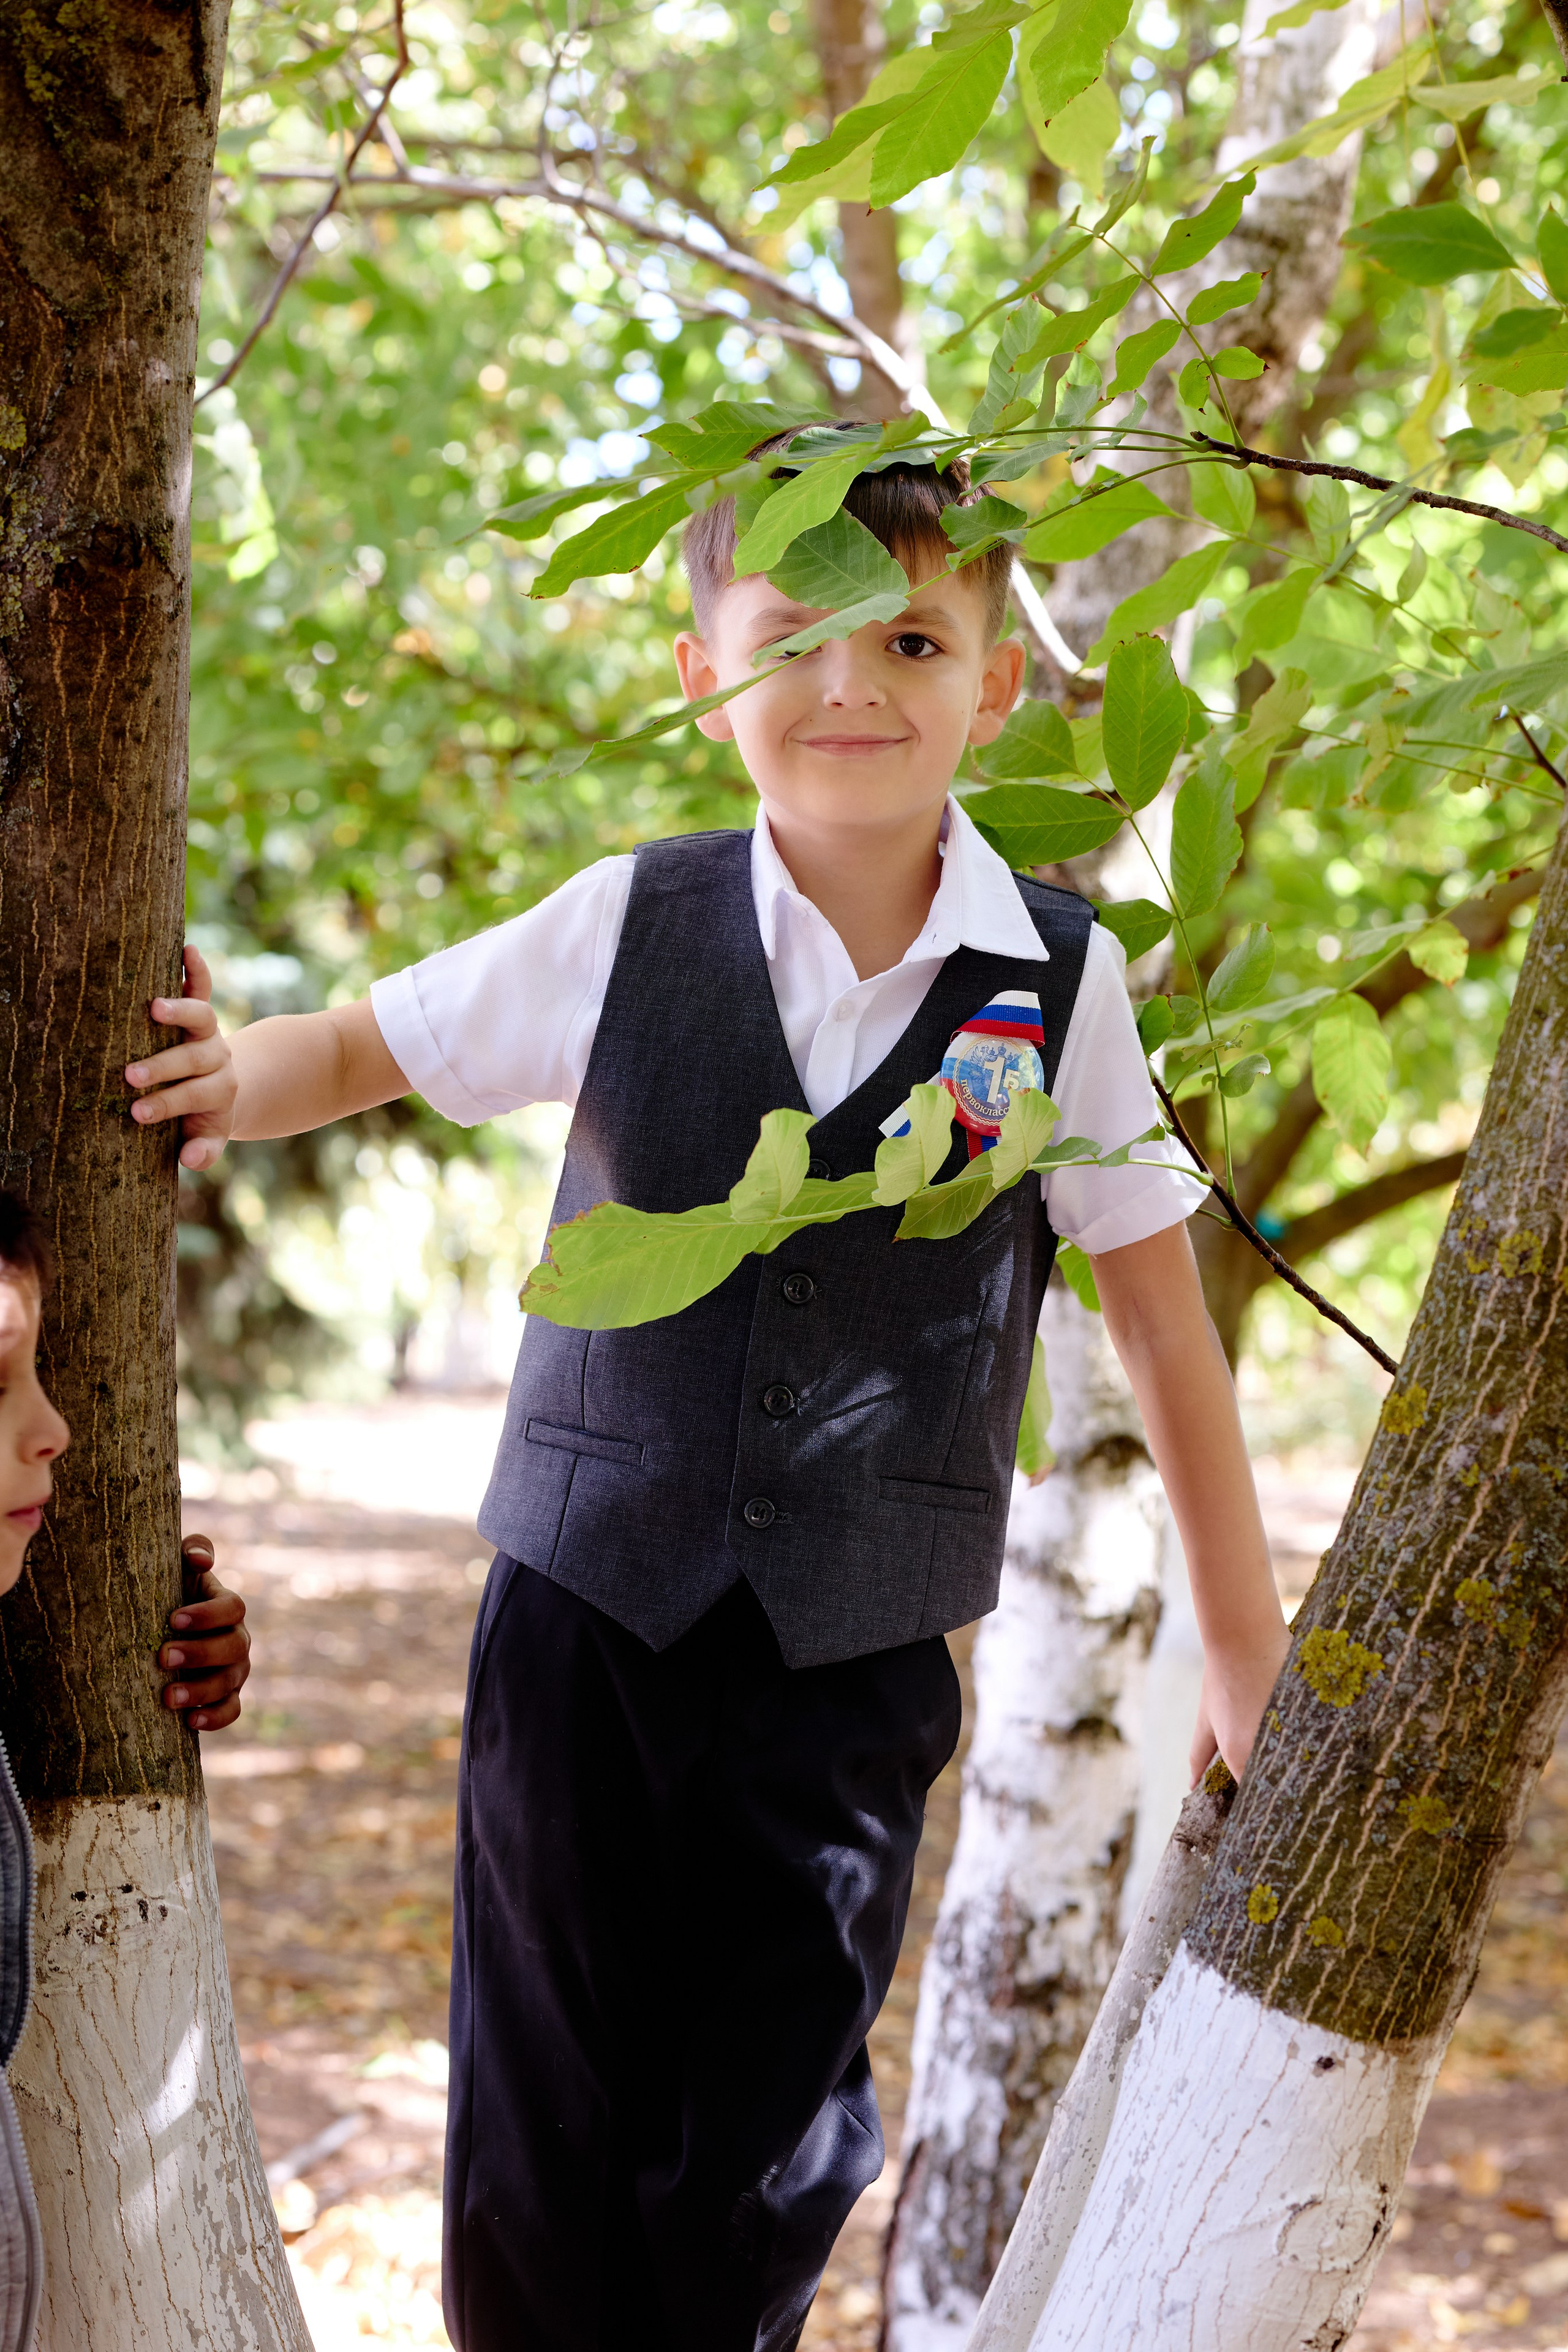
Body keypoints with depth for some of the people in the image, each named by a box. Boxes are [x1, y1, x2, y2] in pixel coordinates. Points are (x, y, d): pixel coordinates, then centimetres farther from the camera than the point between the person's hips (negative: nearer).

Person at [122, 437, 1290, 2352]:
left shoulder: (1060, 981, -5)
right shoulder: (629, 928, -5)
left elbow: (1161, 1314, 3)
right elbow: (367, 1046, 9)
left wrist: (1244, 1642, 9)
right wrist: (218, 1085, -14)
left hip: (855, 1660, 0)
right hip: (588, 1610, 1)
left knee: (767, 2169, 9)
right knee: (545, 2150, 8)